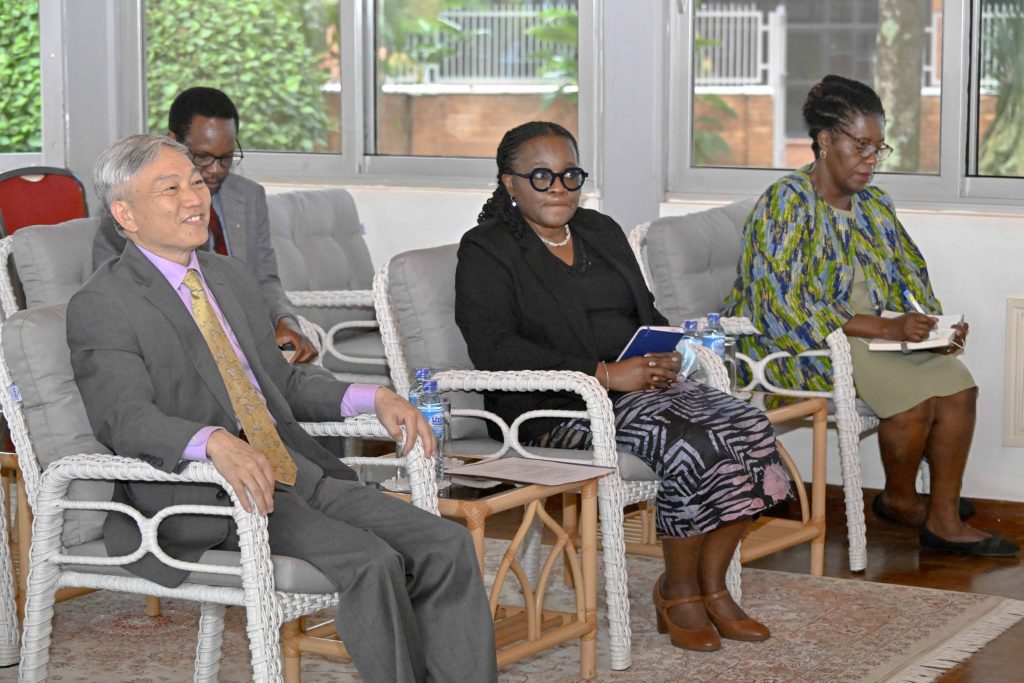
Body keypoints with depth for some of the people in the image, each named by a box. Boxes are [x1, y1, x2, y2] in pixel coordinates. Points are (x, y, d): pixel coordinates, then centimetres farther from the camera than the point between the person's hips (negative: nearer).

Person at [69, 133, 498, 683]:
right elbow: (126, 419, -18)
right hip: (200, 498, -7)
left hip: (298, 474, 7)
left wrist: (373, 398, 9)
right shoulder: (100, 307, -5)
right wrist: (215, 442, -37)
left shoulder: (230, 276, 19)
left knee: (447, 547, -12)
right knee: (370, 561, -27)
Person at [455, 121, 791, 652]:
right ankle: (678, 591, -10)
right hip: (556, 407, -7)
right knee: (690, 441, -30)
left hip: (640, 383, 7)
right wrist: (605, 375, -21)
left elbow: (647, 314, 24)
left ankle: (712, 586, -8)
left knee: (749, 428, -18)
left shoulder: (601, 231, 21)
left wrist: (662, 357, -2)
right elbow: (495, 350, -15)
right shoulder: (486, 251, -1)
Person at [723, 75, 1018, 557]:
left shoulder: (874, 206, 12)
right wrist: (884, 327, -26)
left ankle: (942, 517, -10)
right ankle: (899, 499, 0)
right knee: (914, 395, -26)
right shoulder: (787, 203, -14)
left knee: (957, 383, -16)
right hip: (801, 346, -8)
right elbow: (786, 309, -22)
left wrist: (937, 326, -7)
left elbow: (911, 280, 17)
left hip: (877, 337, 8)